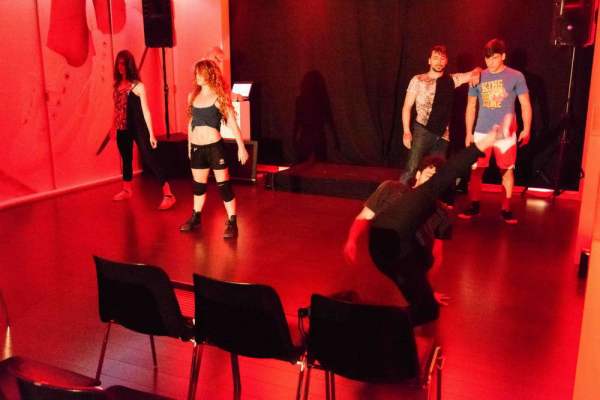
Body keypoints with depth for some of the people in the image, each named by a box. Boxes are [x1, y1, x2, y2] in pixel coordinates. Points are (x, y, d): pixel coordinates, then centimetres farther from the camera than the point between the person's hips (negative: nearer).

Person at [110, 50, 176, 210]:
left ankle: (168, 195, -11)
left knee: (150, 159, -10)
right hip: (123, 129, 6)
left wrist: (151, 134, -11)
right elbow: (117, 108, 14)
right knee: (126, 159, 20)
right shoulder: (117, 85, 6)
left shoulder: (138, 86, -10)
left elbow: (145, 111, -9)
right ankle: (126, 190, 38)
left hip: (138, 128, -6)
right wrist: (113, 127, 17)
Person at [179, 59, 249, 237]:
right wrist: (189, 145, 20)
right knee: (198, 184, 17)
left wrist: (241, 147, -12)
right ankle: (195, 217, 34)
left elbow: (232, 123, -7)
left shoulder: (219, 97, -6)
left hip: (214, 146, -5)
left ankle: (232, 222, 5)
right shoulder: (192, 96, 8)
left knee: (223, 185, -3)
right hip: (196, 148, 5)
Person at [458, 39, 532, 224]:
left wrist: (526, 129, -7)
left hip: (506, 133, -2)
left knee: (507, 170, 5)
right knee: (476, 170, 3)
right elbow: (471, 107, 10)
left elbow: (525, 104, 2)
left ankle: (506, 209, 15)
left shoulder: (516, 76, -2)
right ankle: (474, 206, 16)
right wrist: (468, 133, 7)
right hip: (481, 132, 2)